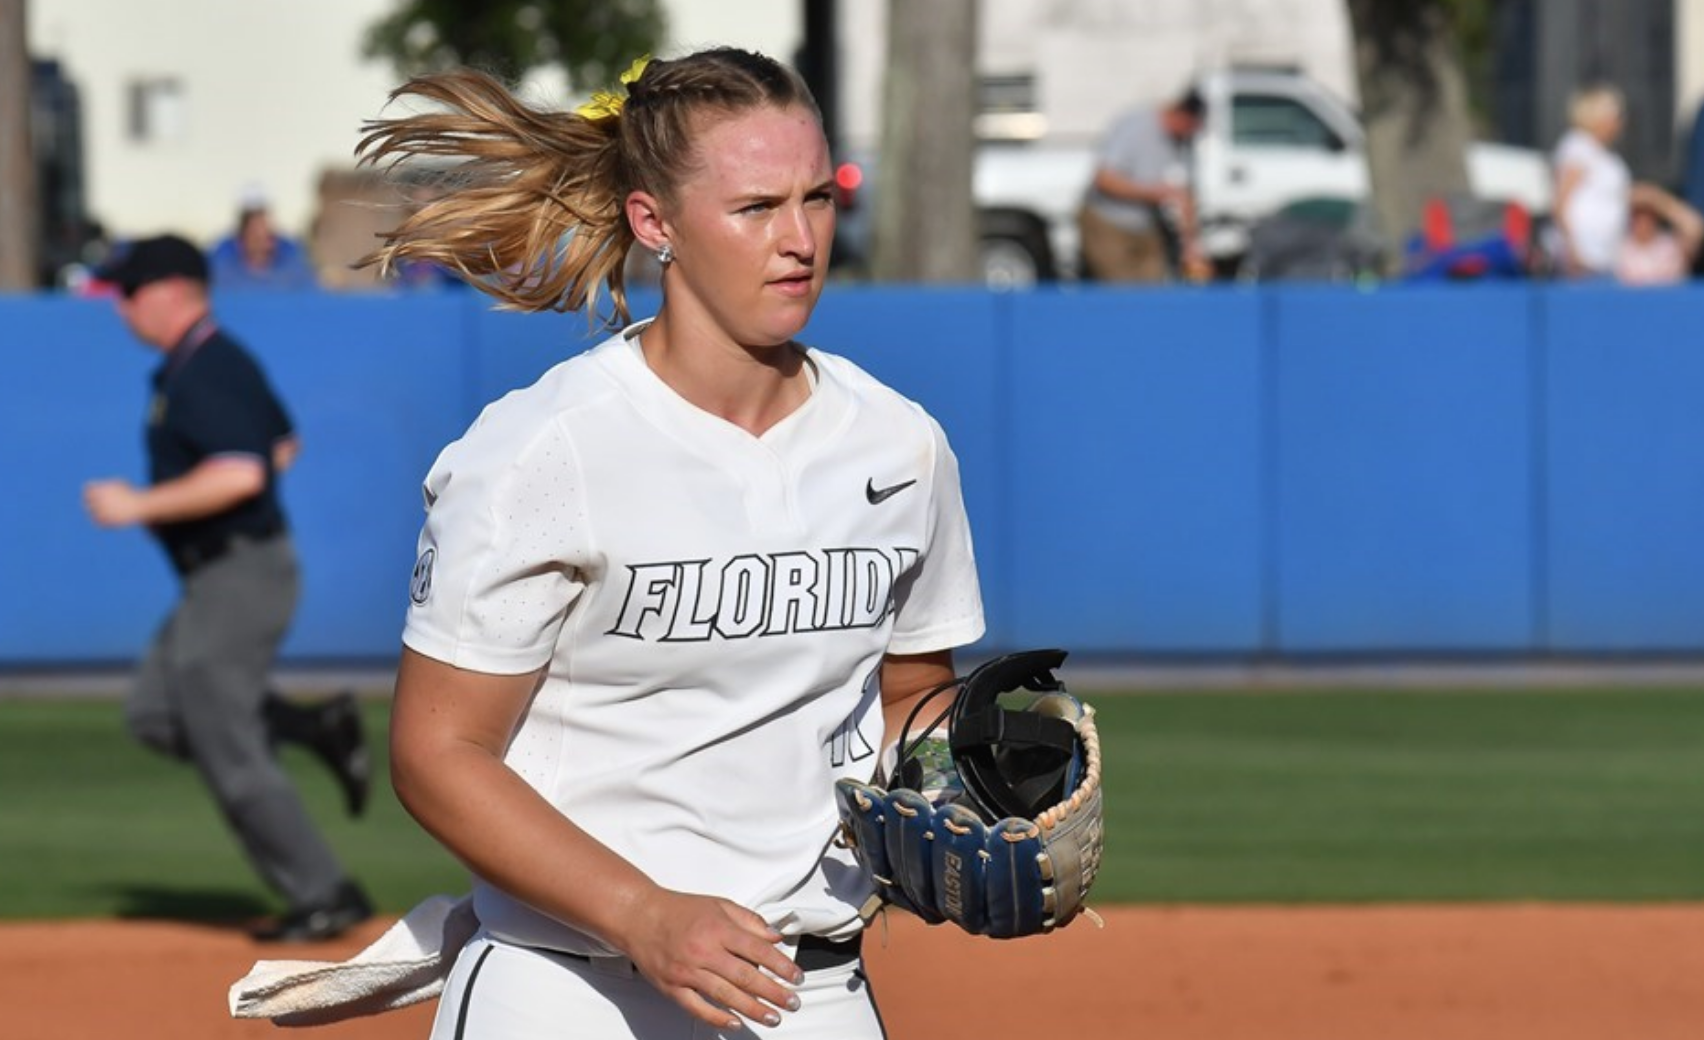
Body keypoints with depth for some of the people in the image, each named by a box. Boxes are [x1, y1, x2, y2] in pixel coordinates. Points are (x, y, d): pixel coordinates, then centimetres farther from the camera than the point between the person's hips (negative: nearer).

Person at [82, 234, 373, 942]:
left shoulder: (200, 375, -19)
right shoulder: (224, 361, 12)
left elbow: (241, 474, -30)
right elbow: (282, 446, 24)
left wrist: (139, 506, -22)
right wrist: (174, 502, 23)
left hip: (238, 575, -10)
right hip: (220, 575, 10)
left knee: (230, 756, -5)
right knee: (155, 714, 14)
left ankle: (324, 897, 0)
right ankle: (318, 728, 10)